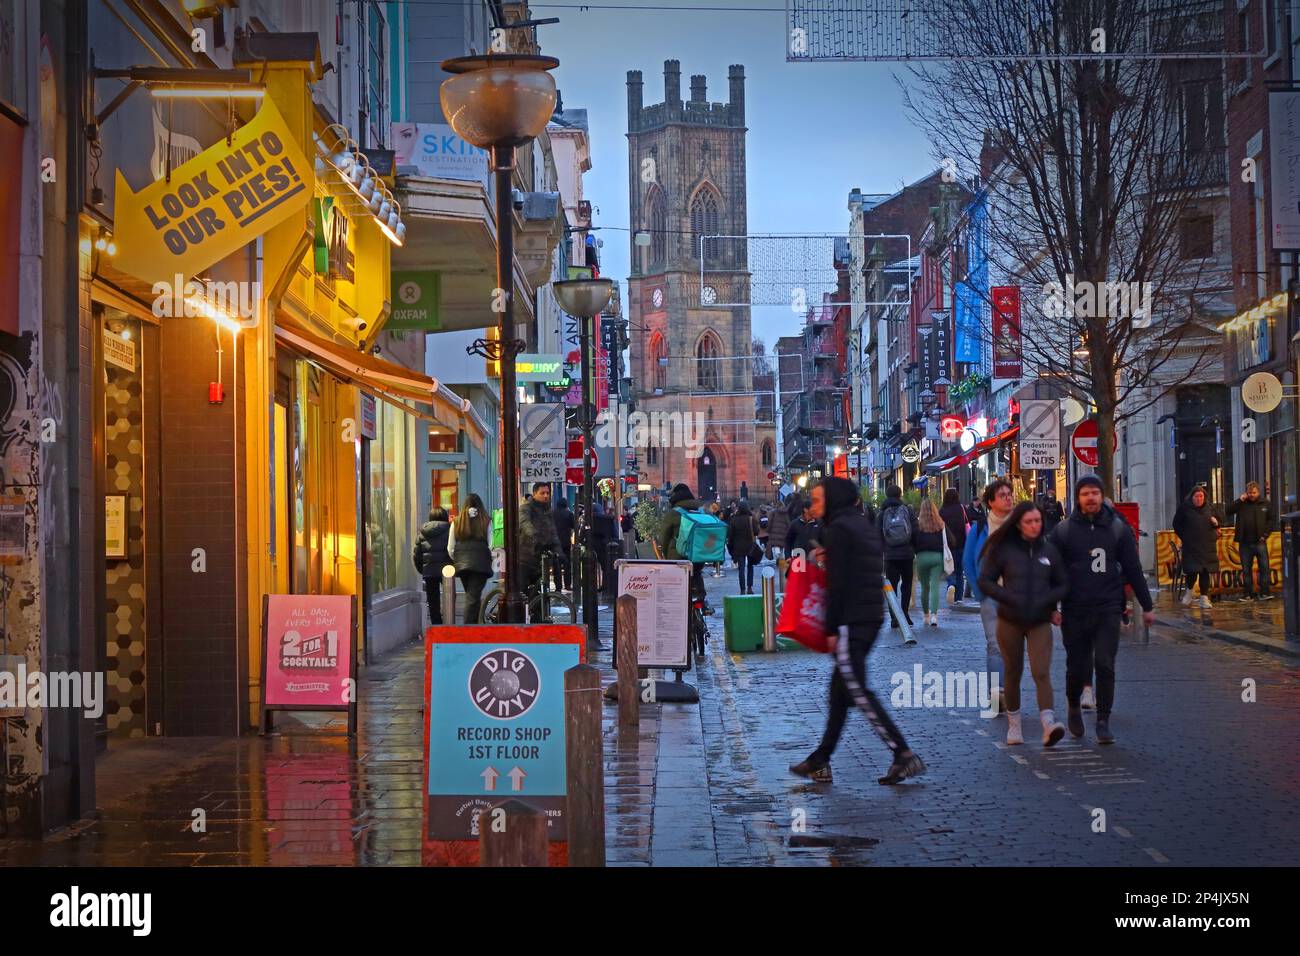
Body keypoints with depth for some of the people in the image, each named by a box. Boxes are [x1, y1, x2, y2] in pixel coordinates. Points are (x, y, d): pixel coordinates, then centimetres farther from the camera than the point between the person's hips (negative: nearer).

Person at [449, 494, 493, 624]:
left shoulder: (457, 522, 7)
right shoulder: (486, 522, 1)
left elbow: (450, 548, 7)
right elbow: (491, 545, -3)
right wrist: (489, 561, 12)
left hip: (461, 564, 3)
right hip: (481, 564, -3)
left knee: (470, 596, 15)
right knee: (473, 597, -5)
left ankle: (472, 625, 15)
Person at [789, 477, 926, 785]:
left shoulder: (838, 528, -10)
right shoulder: (864, 525, 18)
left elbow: (838, 583, -15)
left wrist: (832, 628, -12)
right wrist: (828, 558, 16)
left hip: (851, 620, -10)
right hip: (872, 618, 10)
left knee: (858, 692, -8)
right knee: (840, 689, 12)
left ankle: (904, 755, -12)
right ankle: (820, 762, 16)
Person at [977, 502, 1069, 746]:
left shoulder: (1049, 550, 4)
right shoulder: (1003, 549, -3)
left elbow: (1063, 584, 11)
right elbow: (984, 581, -1)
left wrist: (1046, 600, -7)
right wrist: (1009, 598, -14)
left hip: (1040, 622, 0)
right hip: (1010, 621, 0)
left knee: (1041, 672, -15)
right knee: (1013, 673, 10)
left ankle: (1049, 725, -27)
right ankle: (1013, 725, 24)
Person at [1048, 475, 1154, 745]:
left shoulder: (1118, 528, 4)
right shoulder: (1064, 530, 0)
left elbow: (1133, 569, 7)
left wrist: (1146, 606, 8)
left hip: (1108, 609, 0)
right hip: (1075, 611, 0)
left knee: (1105, 666, -7)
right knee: (1077, 667, 7)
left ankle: (1103, 722, 1)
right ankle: (1074, 706, 35)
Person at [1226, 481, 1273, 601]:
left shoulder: (1265, 504, 5)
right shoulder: (1241, 504, 4)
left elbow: (1270, 520, 9)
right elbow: (1228, 511, -7)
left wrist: (1265, 534, -2)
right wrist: (1239, 501, -12)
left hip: (1260, 542, -1)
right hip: (1245, 542, 1)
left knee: (1264, 567, -4)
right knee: (1246, 569, 6)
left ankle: (1264, 592, -1)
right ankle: (1248, 593, 11)